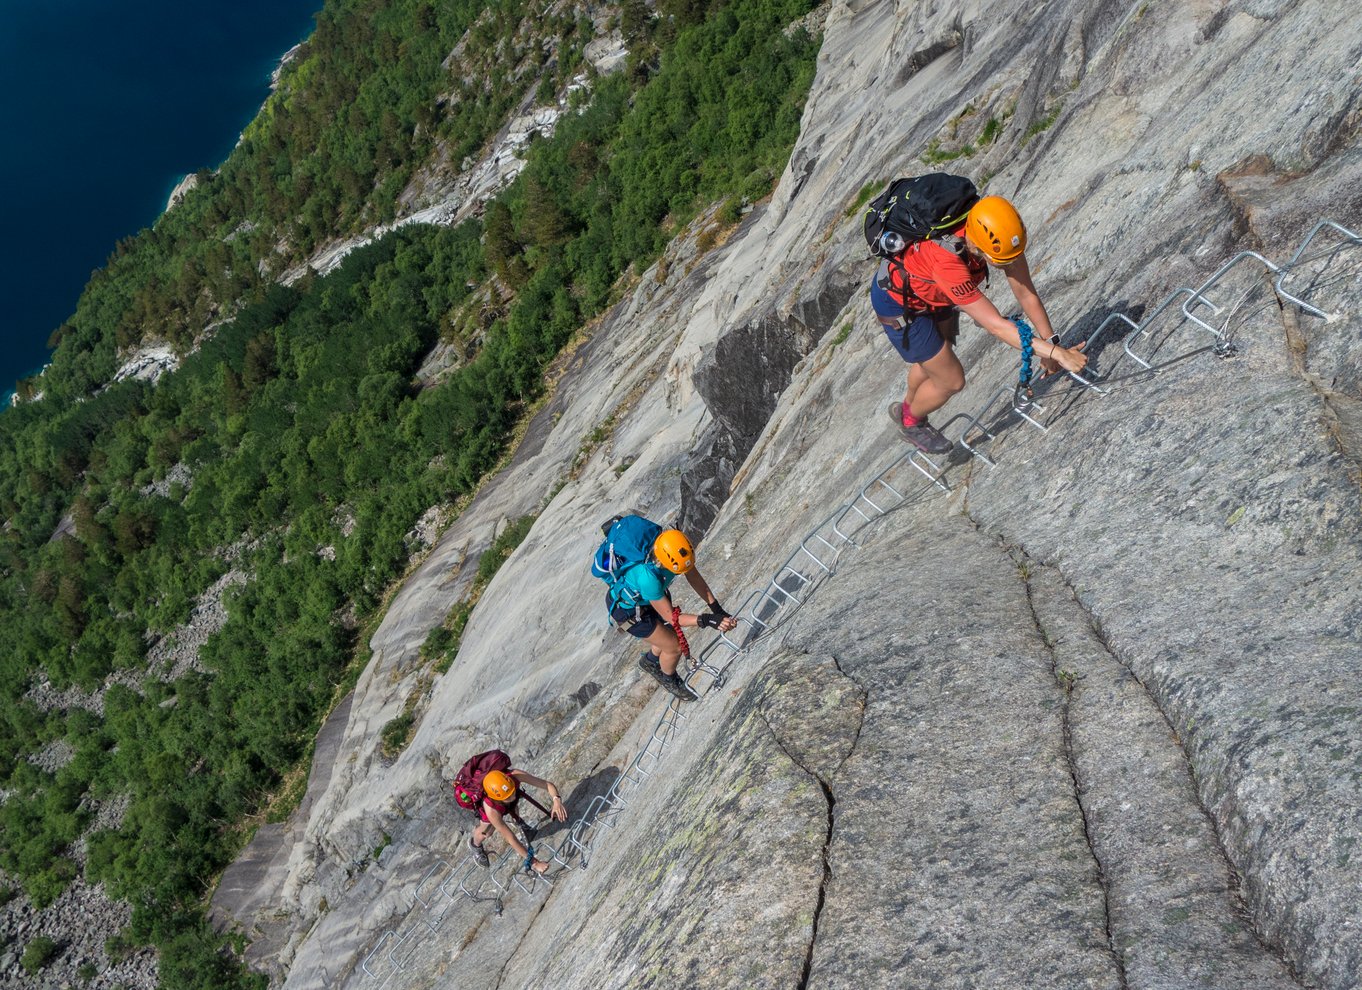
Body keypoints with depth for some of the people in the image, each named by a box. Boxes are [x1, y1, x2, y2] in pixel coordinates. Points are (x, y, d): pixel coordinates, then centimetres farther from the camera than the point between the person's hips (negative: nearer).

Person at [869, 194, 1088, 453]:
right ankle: (909, 421, 29)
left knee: (931, 362, 24)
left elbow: (1026, 293, -17)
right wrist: (1056, 352, -44)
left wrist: (1050, 342, -19)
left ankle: (908, 408, 54)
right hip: (900, 302, -6)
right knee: (952, 381, 0)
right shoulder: (947, 262, -46)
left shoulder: (999, 235, -28)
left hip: (937, 294, 6)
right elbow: (995, 325, -44)